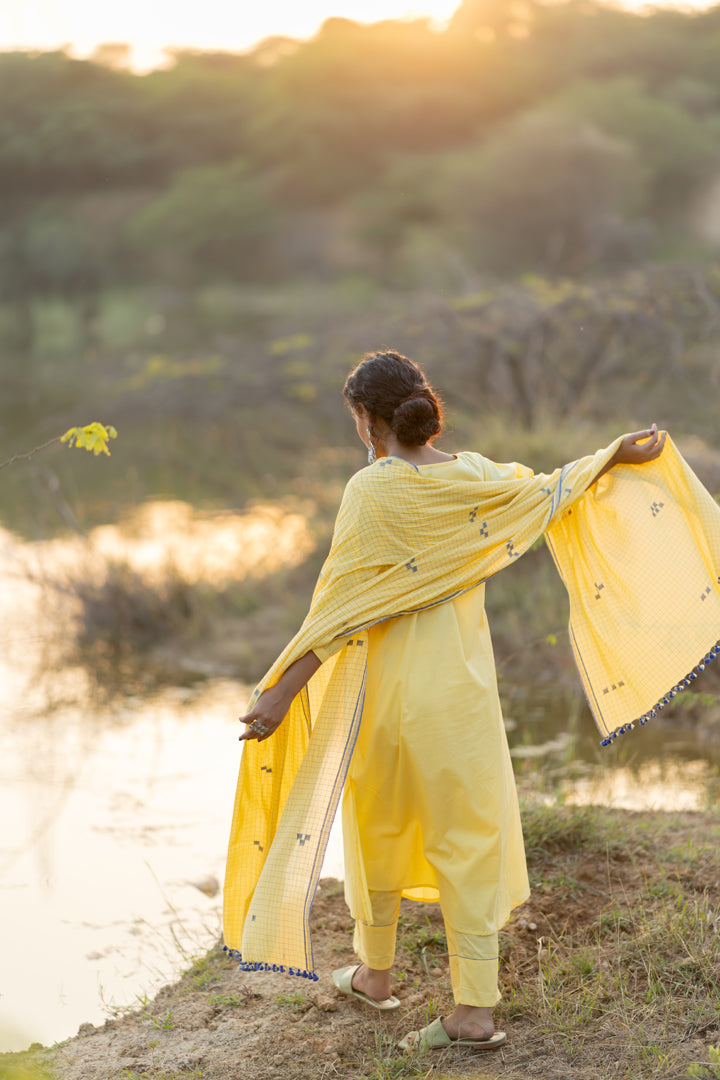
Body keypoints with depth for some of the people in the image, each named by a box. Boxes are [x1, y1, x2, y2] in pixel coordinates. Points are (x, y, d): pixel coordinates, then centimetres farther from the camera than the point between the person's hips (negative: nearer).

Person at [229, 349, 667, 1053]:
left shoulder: (375, 491, -14)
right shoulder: (478, 476, 0)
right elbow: (548, 491, 18)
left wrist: (282, 693, -17)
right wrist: (616, 454, 36)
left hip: (392, 688, -3)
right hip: (464, 686, 4)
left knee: (378, 826, 17)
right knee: (469, 835, 8)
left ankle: (374, 974, 34)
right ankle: (475, 1009, 7)